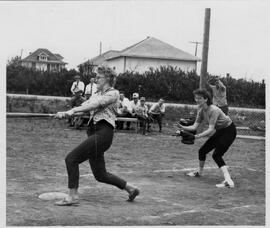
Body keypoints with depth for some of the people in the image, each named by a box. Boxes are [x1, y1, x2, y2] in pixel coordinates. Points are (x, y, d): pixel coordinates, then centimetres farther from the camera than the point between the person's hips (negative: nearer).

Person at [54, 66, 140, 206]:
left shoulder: (113, 93, -2)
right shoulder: (96, 95, 21)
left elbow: (95, 105, -16)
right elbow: (83, 107, 7)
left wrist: (72, 110, -23)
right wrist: (65, 113, -11)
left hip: (103, 132, -8)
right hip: (93, 132, 8)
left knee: (71, 159, -14)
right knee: (100, 175, 11)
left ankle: (73, 196, -8)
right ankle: (130, 189, 26)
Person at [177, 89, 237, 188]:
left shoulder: (213, 110, -29)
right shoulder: (201, 110, -3)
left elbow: (211, 129, -34)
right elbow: (195, 126, -5)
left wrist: (197, 136, -44)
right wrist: (183, 127, -22)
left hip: (229, 131, -9)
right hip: (219, 131, 9)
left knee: (217, 155, -21)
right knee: (202, 151, 11)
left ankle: (228, 181, -29)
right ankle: (199, 172, 36)